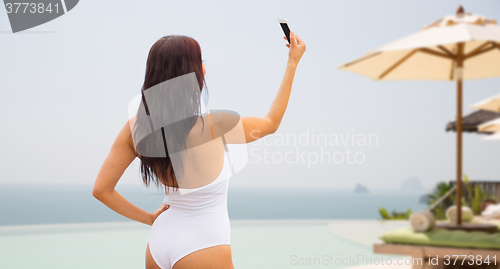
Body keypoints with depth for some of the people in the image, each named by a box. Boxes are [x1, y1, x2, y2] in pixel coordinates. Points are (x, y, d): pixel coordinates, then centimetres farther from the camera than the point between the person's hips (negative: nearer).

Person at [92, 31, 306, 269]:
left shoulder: (136, 127, -7)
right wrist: (293, 63, 4)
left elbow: (101, 189, -3)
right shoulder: (214, 125, -21)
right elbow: (272, 123, -3)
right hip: (204, 248, -5)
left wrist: (150, 219, 6)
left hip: (159, 241, 6)